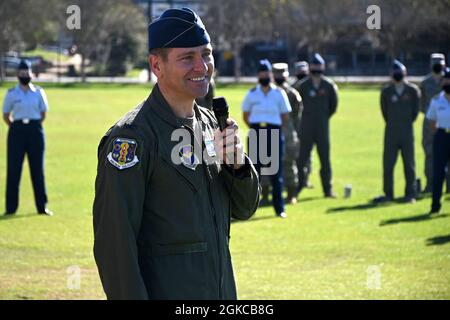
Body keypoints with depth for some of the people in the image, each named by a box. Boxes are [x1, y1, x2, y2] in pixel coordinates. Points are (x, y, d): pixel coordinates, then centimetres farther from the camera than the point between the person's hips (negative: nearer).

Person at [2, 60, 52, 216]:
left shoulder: (38, 92, 5)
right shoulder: (11, 94, 1)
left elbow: (43, 113, 12)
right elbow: (6, 115, 7)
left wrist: (34, 126, 6)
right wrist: (16, 127, 1)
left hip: (35, 131, 1)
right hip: (17, 131, -1)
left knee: (37, 169, 3)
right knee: (13, 169, -2)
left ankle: (42, 206, 8)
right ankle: (11, 207, 2)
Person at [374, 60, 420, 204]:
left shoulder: (413, 90, 0)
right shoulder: (386, 91, 1)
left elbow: (415, 110, 8)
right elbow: (384, 111, 10)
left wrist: (408, 122, 9)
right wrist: (392, 124, 11)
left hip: (407, 131, -1)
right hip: (391, 131, 1)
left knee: (409, 163, 3)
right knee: (388, 163, 0)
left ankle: (410, 194, 10)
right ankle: (388, 193, 8)